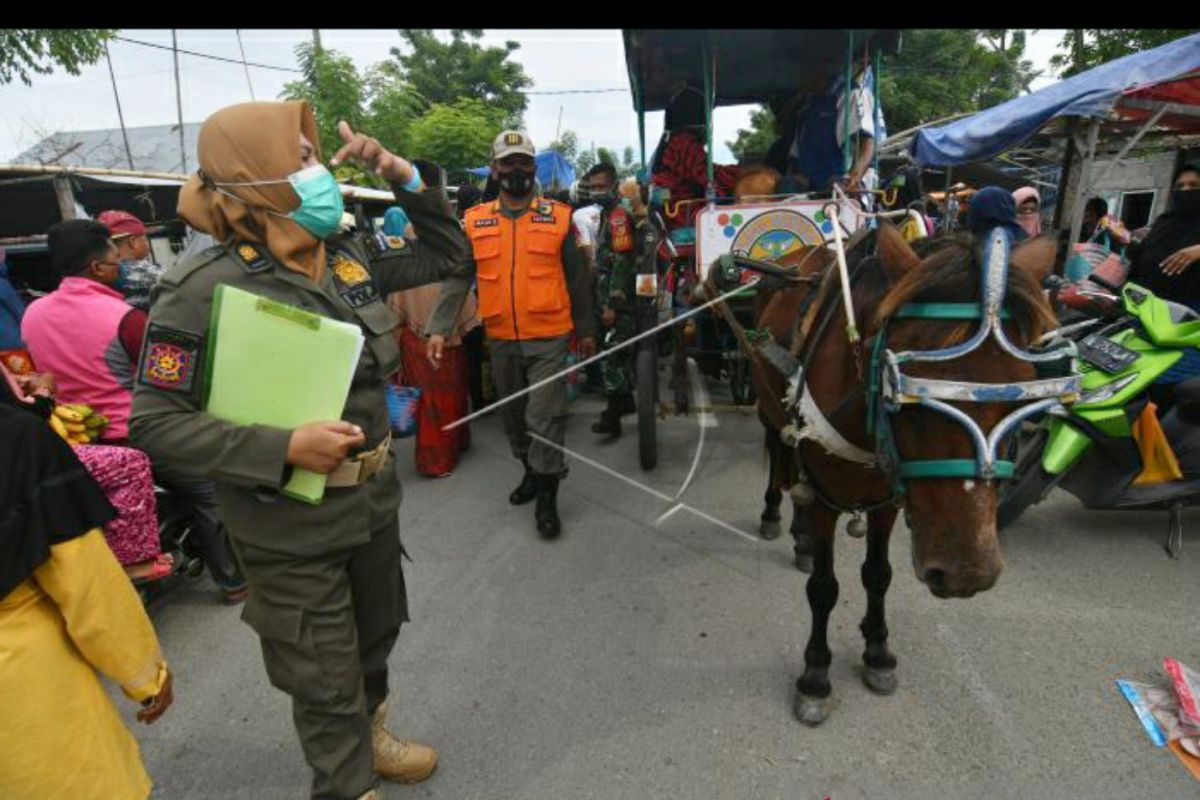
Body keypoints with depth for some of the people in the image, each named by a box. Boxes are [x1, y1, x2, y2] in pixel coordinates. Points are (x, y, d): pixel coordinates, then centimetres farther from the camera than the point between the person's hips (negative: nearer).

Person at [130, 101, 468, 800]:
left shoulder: (352, 257, -2)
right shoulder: (203, 291, -20)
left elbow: (449, 253, 8)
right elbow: (155, 420, -17)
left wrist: (403, 176, -5)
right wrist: (283, 448, -28)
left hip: (375, 497, 7)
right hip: (291, 525, -6)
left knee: (376, 635, 28)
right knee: (327, 680, 13)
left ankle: (370, 734, 58)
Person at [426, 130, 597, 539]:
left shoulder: (559, 217, 2)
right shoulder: (475, 222, 5)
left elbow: (576, 279, 6)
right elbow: (456, 279, 2)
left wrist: (586, 329, 9)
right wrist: (438, 328, -8)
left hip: (549, 338, -3)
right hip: (501, 340, 3)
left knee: (545, 416, -4)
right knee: (514, 415, 16)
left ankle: (547, 497, 11)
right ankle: (532, 472, 38)